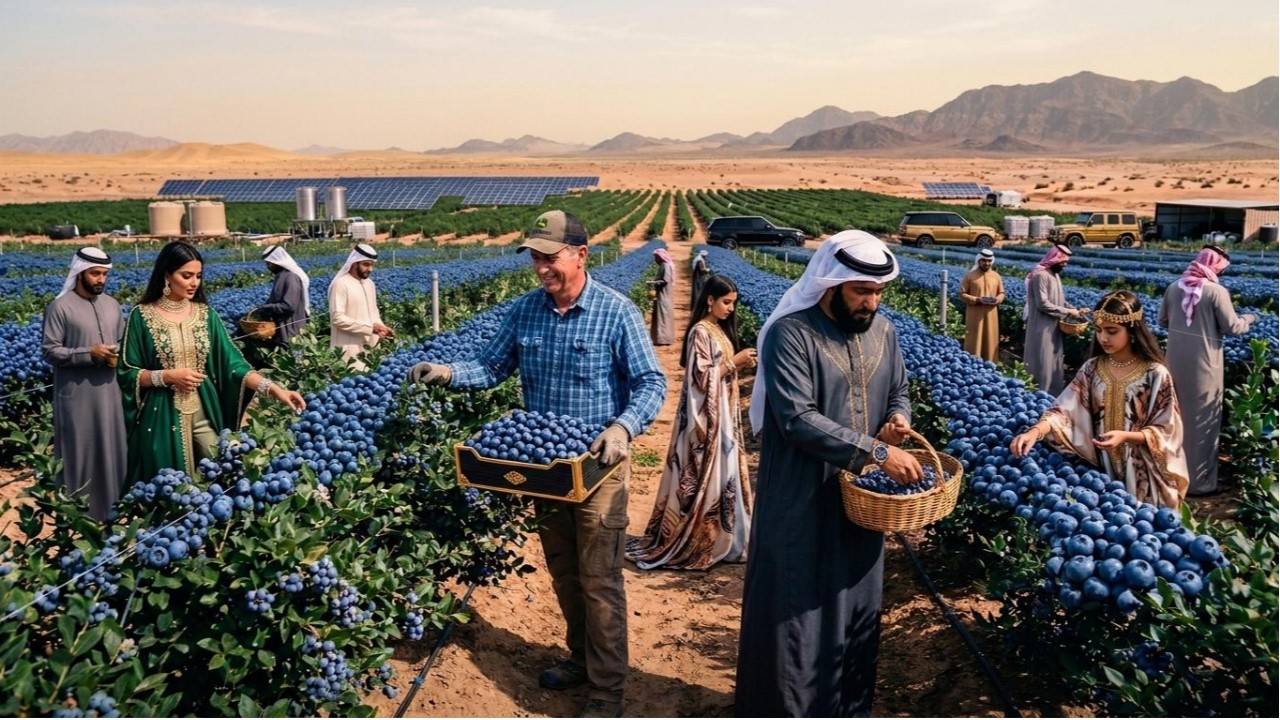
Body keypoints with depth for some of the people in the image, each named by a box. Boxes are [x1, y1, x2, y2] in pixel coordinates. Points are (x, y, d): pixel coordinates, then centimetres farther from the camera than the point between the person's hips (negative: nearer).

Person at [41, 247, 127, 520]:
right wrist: (89, 354, -20)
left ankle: (110, 509, 26)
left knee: (111, 449, 12)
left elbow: (123, 341, 18)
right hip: (76, 396, -5)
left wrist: (118, 353, -4)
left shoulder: (112, 304, 9)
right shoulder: (60, 307, -9)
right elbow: (49, 351, -11)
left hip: (109, 392, 6)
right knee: (79, 453, 2)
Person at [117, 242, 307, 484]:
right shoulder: (142, 316, -5)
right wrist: (168, 376, -18)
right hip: (162, 415, -3)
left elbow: (232, 363, -3)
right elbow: (127, 373, -4)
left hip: (205, 413, 3)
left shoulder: (206, 314, 3)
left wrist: (273, 388, -15)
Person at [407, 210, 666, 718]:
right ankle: (581, 657, 38)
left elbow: (651, 383, -13)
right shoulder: (524, 311, 2)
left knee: (599, 579, 0)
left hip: (598, 463, -5)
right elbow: (494, 367, 9)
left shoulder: (617, 312, -14)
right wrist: (449, 373, -10)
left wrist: (624, 426, -31)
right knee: (562, 571, 19)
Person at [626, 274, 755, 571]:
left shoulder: (719, 329, 12)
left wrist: (738, 364, 0)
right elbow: (701, 377, -20)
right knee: (704, 475, -3)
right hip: (705, 416, -9)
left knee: (720, 473, 14)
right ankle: (690, 541, 7)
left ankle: (715, 536, 23)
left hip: (721, 413, 9)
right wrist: (733, 362, -17)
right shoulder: (701, 332, -16)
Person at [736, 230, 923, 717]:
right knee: (796, 611, 4)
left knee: (857, 608, 17)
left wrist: (898, 417, -5)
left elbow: (897, 392, 19)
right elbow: (797, 419, -25)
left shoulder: (883, 331, 5)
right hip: (801, 502, -6)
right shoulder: (791, 334, -16)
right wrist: (876, 450, -27)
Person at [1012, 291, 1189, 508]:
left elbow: (1166, 431, -8)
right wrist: (1035, 430, -28)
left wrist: (1125, 436, -25)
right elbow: (1065, 409, -9)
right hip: (1100, 469, 3)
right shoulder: (1092, 369, -1)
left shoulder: (1155, 374, -11)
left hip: (1141, 473, -3)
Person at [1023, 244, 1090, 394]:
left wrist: (1075, 310, 3)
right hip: (1042, 328, -10)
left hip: (1054, 327, 10)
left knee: (1054, 361, 13)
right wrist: (1067, 312, -18)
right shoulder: (1041, 275, -18)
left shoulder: (1054, 275, 12)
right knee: (1043, 363, -4)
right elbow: (1043, 304, -23)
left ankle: (1052, 394, 21)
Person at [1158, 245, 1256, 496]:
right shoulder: (1217, 292, -13)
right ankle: (1198, 481, 11)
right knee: (1201, 419, 4)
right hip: (1203, 363, -5)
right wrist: (1247, 319, 12)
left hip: (1176, 360, 6)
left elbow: (1163, 320, 12)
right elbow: (1231, 327, -7)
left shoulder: (1175, 287, 3)